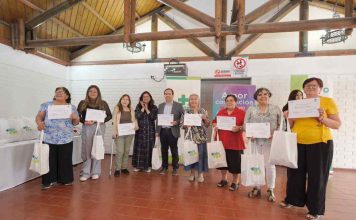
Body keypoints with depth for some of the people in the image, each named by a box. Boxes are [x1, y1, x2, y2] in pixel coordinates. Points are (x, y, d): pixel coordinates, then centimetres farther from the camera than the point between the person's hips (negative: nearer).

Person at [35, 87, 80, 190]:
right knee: (49, 160, 2)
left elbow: (76, 123, 8)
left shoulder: (72, 107, 8)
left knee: (65, 160, 6)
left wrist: (75, 118, -14)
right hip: (49, 138, 0)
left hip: (66, 139, 0)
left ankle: (66, 179, 21)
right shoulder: (46, 105, 8)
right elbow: (39, 116, 4)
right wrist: (39, 123, -18)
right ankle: (49, 181, 16)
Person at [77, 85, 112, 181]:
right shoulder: (82, 103, 5)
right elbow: (77, 116, 4)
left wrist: (101, 121, -10)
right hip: (86, 127, 0)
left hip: (99, 127, 0)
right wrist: (84, 121, -14)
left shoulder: (103, 103, 5)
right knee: (86, 150, 2)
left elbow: (109, 115, 6)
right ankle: (85, 173, 13)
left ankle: (95, 172, 14)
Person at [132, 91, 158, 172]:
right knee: (139, 147, 4)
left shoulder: (154, 108, 3)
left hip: (150, 130, -1)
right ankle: (137, 165, 16)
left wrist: (147, 109, -8)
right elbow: (137, 117, -8)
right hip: (140, 130, 1)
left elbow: (153, 118, -11)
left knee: (148, 148, 3)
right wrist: (142, 108, -7)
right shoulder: (138, 107, 6)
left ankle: (147, 166, 15)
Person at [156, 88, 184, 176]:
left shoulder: (178, 105, -2)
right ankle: (164, 167, 25)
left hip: (172, 131, -3)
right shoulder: (160, 105, 10)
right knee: (164, 150, 11)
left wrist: (177, 122, -18)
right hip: (162, 131, 4)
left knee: (174, 150, 6)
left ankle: (175, 168, 19)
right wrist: (157, 131, 8)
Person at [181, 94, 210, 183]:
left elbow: (207, 124, 5)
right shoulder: (186, 112, 4)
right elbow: (182, 125, 2)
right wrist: (186, 125, -19)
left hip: (201, 137, 0)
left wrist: (205, 118, -14)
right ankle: (192, 173, 20)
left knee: (201, 154, 2)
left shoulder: (203, 111, 5)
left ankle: (200, 174, 17)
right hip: (190, 137, 0)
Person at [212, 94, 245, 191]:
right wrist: (215, 126, -3)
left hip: (235, 143, -4)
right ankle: (224, 179, 33)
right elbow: (214, 121, 17)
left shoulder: (241, 112, -4)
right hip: (222, 141, 5)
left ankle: (235, 183, 21)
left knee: (235, 162, 3)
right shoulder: (221, 112, 10)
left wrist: (239, 128, -25)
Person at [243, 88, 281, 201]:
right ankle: (256, 188, 20)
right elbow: (245, 124, 4)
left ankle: (270, 190, 16)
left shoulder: (276, 109, 6)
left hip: (270, 141, -1)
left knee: (269, 164, 0)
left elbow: (281, 124, 2)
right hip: (255, 141, 1)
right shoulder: (251, 109, 7)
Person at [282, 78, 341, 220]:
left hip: (320, 143, -3)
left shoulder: (328, 102, -2)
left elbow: (337, 124, -4)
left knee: (317, 176, 6)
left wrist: (323, 118, -20)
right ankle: (293, 199, 31)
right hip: (298, 143, 4)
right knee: (296, 172, 12)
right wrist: (289, 118, -6)